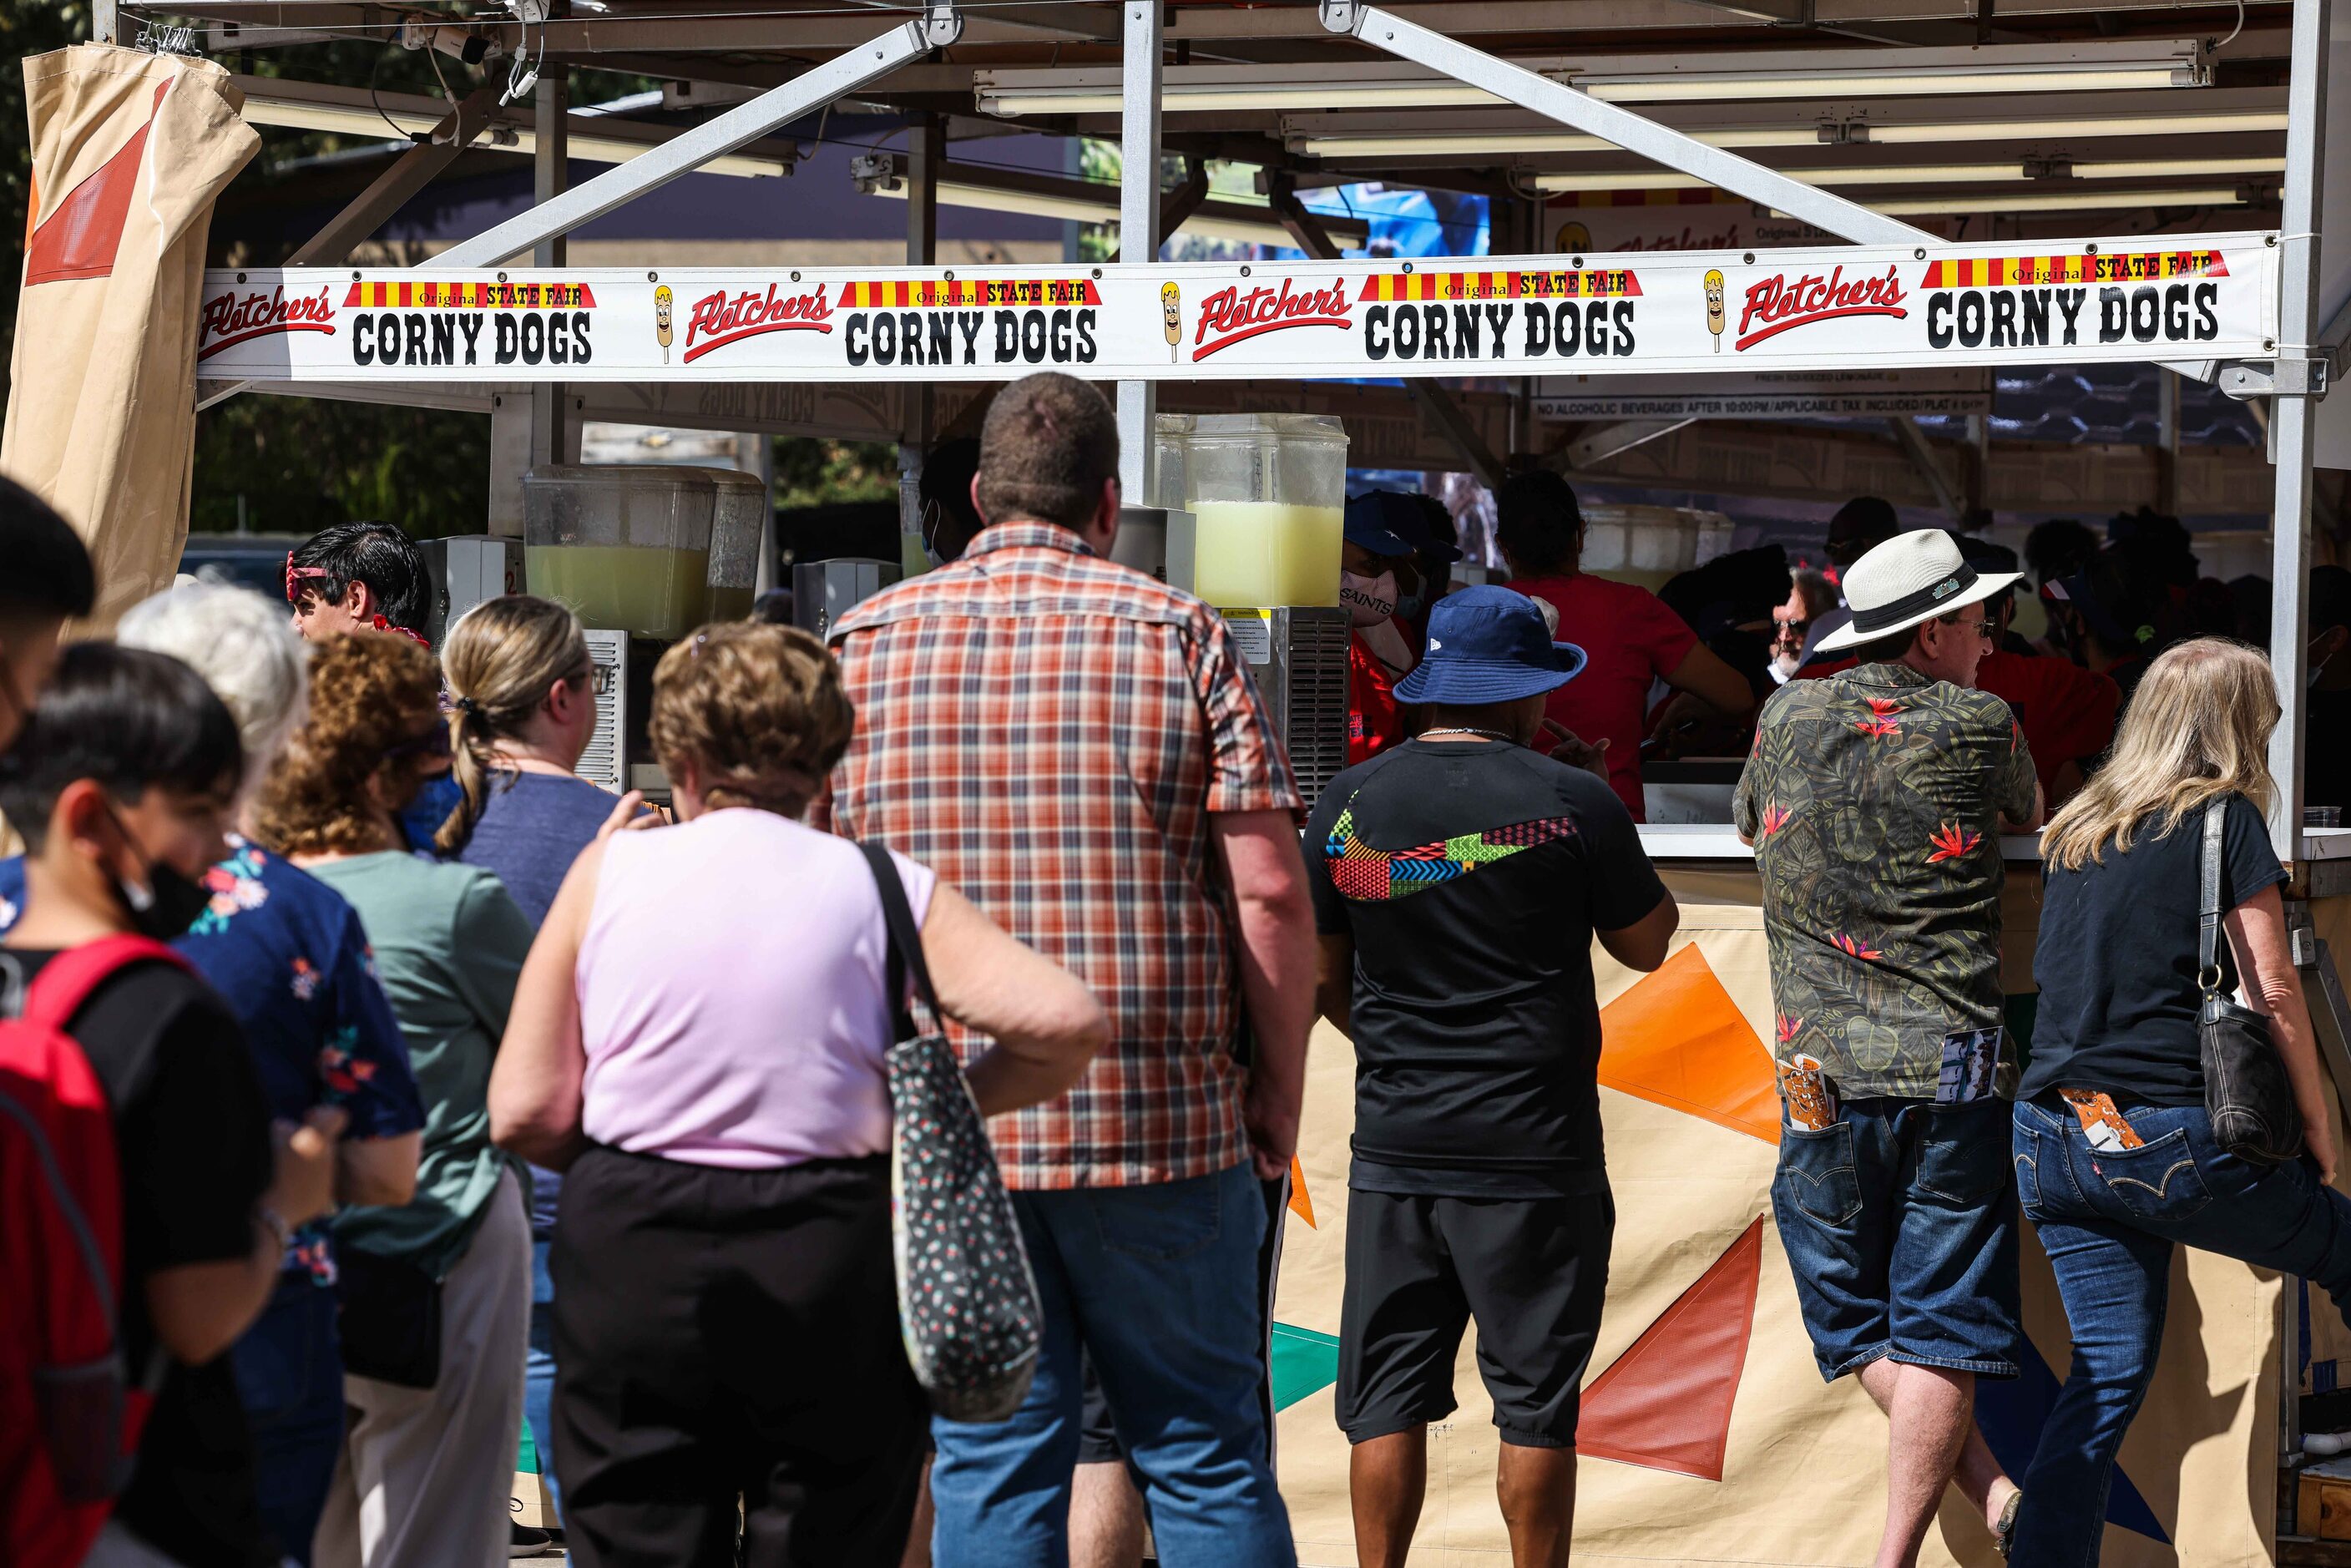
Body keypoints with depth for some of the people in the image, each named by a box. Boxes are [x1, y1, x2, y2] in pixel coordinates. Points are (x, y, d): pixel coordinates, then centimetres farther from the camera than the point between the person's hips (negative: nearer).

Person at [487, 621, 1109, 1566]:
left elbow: (523, 1115, 0)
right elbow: (1067, 1020, -12)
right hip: (830, 1275, -1)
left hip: (630, 1269, 1)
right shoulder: (880, 887, 0)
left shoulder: (608, 873, 2)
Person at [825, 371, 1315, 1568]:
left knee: (989, 1463, 6)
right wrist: (1280, 1085, 4)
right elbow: (1270, 889, -6)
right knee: (1204, 1451, 7)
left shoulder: (862, 646, 5)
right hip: (1161, 1118, -2)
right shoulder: (1180, 637, -1)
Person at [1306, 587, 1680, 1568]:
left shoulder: (1350, 804, 2)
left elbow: (1319, 973, 11)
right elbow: (1648, 942, 5)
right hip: (1535, 1155, -3)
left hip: (1394, 1152, 3)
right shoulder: (1573, 805, -8)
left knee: (1387, 1403, 8)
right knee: (1535, 1403, 5)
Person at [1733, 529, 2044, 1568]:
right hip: (1953, 1068, -1)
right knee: (1939, 1318, 3)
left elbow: (1749, 822, 25)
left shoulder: (1788, 720, 5)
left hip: (1826, 1077, 1)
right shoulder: (1978, 727, -2)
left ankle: (1985, 1484, 2)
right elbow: (2032, 817, 19)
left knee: (1850, 1311, 13)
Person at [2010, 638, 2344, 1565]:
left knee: (2108, 1375, 8)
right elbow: (2271, 990, -5)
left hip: (2053, 1139, 6)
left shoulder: (2073, 831, 15)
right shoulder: (2226, 818, -3)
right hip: (2170, 1138, -6)